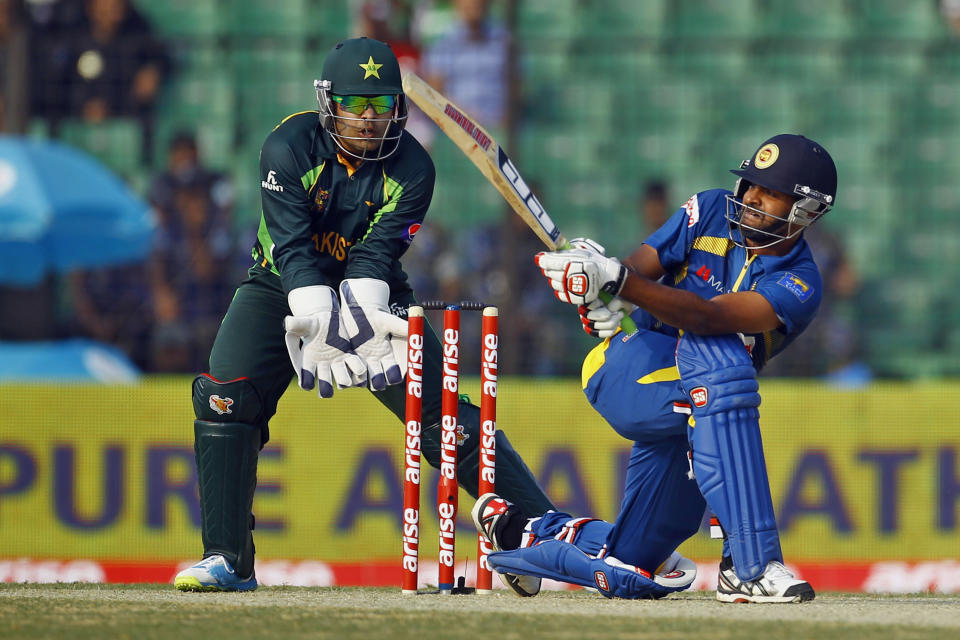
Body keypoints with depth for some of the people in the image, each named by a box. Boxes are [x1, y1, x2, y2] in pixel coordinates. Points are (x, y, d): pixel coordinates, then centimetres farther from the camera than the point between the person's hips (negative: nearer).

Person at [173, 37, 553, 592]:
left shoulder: (412, 168, -15)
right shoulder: (290, 147, -19)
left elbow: (375, 254, -23)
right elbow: (294, 249, -27)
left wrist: (362, 319, -42)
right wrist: (322, 325, -41)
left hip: (369, 293, 0)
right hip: (284, 288, 0)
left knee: (442, 413, -11)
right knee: (224, 395, -19)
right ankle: (229, 560, -8)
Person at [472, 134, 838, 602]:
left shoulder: (798, 285, -9)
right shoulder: (710, 212, 0)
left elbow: (709, 317, -25)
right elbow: (641, 267, -8)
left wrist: (614, 279, -37)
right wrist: (601, 299, -33)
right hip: (627, 365, -3)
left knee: (631, 572, 7)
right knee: (722, 363, -37)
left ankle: (518, 532, 39)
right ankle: (752, 565, -43)